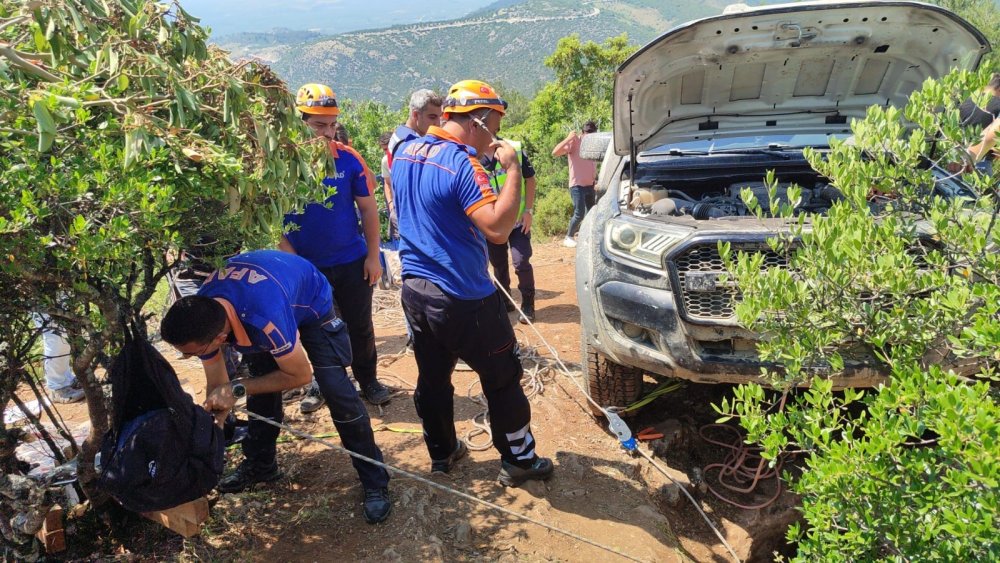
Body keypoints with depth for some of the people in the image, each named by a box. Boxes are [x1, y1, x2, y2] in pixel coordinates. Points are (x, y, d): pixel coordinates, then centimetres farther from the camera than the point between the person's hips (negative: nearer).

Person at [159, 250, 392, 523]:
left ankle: (375, 481, -5)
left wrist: (238, 387, -29)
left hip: (311, 304, -6)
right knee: (260, 389, 4)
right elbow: (216, 388, -9)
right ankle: (260, 465, 28)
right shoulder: (201, 318, -24)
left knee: (335, 390, -15)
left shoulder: (265, 318, -47)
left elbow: (301, 374, -28)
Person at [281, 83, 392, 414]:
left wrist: (374, 256, -3)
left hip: (352, 262, 0)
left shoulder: (349, 159, -7)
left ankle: (368, 380, 30)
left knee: (360, 326, 10)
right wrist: (290, 258, -13)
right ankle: (320, 384, 35)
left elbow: (368, 208, -1)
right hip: (306, 266, 0)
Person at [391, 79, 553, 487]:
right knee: (503, 380, 9)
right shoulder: (461, 163, -20)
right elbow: (498, 229, -28)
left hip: (415, 289, 8)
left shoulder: (406, 152, 6)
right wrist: (512, 168, -19)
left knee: (432, 378, 19)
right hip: (463, 298, -8)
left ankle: (442, 453, 35)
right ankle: (519, 461, 22)